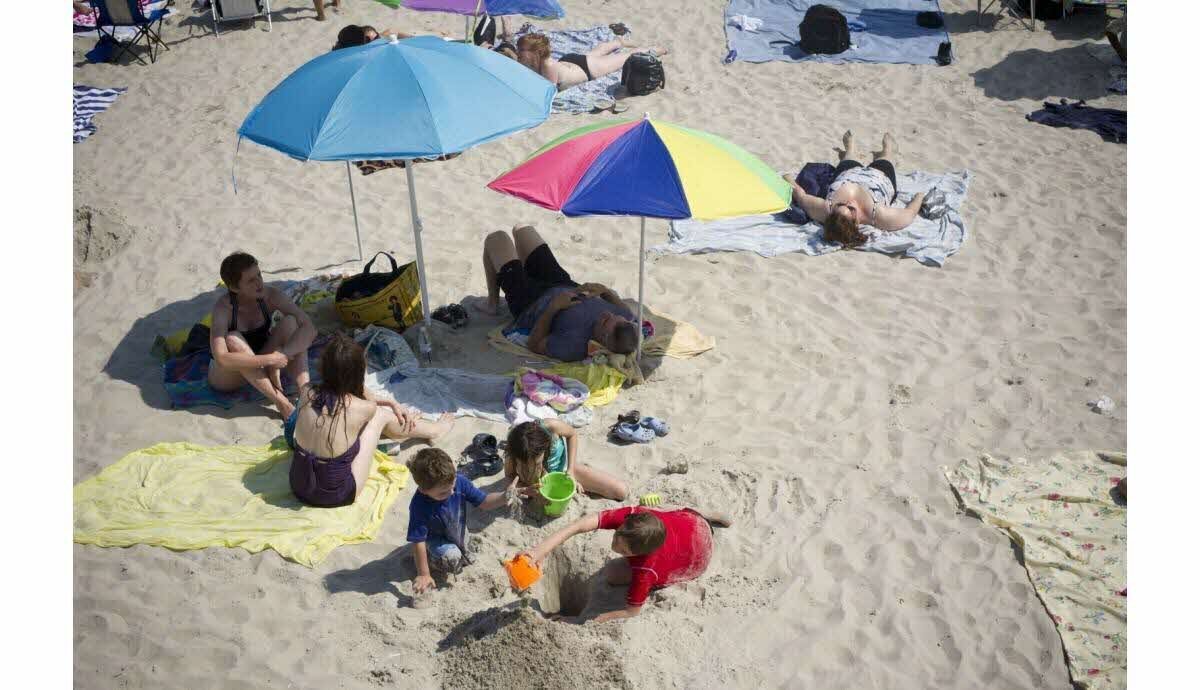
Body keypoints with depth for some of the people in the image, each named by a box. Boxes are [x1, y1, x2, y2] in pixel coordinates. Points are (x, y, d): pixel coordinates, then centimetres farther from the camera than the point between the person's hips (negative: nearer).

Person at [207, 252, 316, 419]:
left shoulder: (269, 296, -16)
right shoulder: (223, 308, -26)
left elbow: (309, 329, -21)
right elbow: (221, 358, -39)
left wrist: (283, 353, -35)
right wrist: (269, 359, -39)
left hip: (262, 368, 3)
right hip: (228, 377, -3)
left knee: (289, 321, -19)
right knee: (233, 340, -34)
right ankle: (280, 402, -34)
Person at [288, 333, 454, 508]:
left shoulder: (308, 394, -10)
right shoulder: (363, 409, -22)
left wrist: (392, 404, 15)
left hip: (299, 487, 5)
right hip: (335, 496, -5)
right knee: (381, 415, 8)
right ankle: (434, 430, 36)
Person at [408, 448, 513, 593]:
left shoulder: (459, 481, -28)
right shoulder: (419, 506, -38)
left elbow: (483, 502, -16)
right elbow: (418, 542, -30)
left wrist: (503, 497, -36)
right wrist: (423, 575, -26)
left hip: (458, 533, 5)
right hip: (434, 539, -5)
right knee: (452, 559, -28)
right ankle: (428, 556, 2)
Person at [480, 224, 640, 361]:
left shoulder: (572, 347, -48)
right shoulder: (626, 317, -33)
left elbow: (533, 345, -28)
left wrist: (553, 307, -35)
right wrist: (604, 290, -22)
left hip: (531, 306, -5)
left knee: (496, 238, 10)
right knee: (520, 229, 22)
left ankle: (492, 303, 35)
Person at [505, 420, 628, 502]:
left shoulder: (551, 426, -39)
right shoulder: (512, 449, -36)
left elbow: (573, 434, -15)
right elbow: (509, 477, -17)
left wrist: (571, 469, -18)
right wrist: (525, 489, -39)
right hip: (543, 477, 1)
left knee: (621, 491, -6)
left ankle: (574, 484, 13)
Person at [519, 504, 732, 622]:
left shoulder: (645, 572, -44)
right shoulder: (631, 516, -36)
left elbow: (632, 611, -28)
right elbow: (585, 523, -44)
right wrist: (543, 548, -52)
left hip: (697, 558, -4)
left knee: (612, 573, 1)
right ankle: (707, 517, 27)